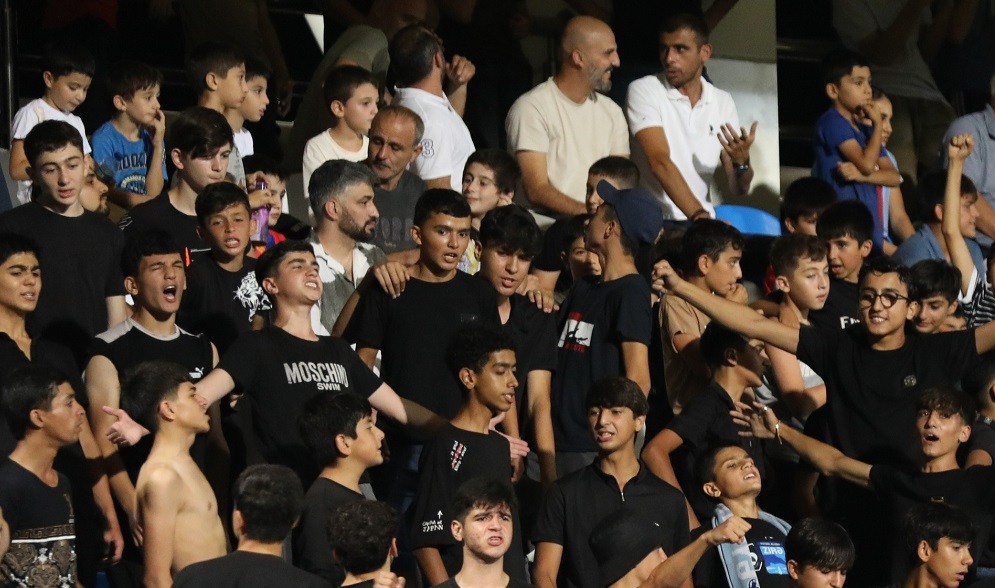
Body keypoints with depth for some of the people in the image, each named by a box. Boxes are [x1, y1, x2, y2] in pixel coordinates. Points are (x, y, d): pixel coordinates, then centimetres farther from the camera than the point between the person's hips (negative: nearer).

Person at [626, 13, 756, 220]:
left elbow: (738, 189, 9)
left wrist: (741, 162, -13)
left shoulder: (723, 102, 10)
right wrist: (698, 215, -26)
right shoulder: (643, 91, -2)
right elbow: (660, 162, -15)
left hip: (709, 222, 4)